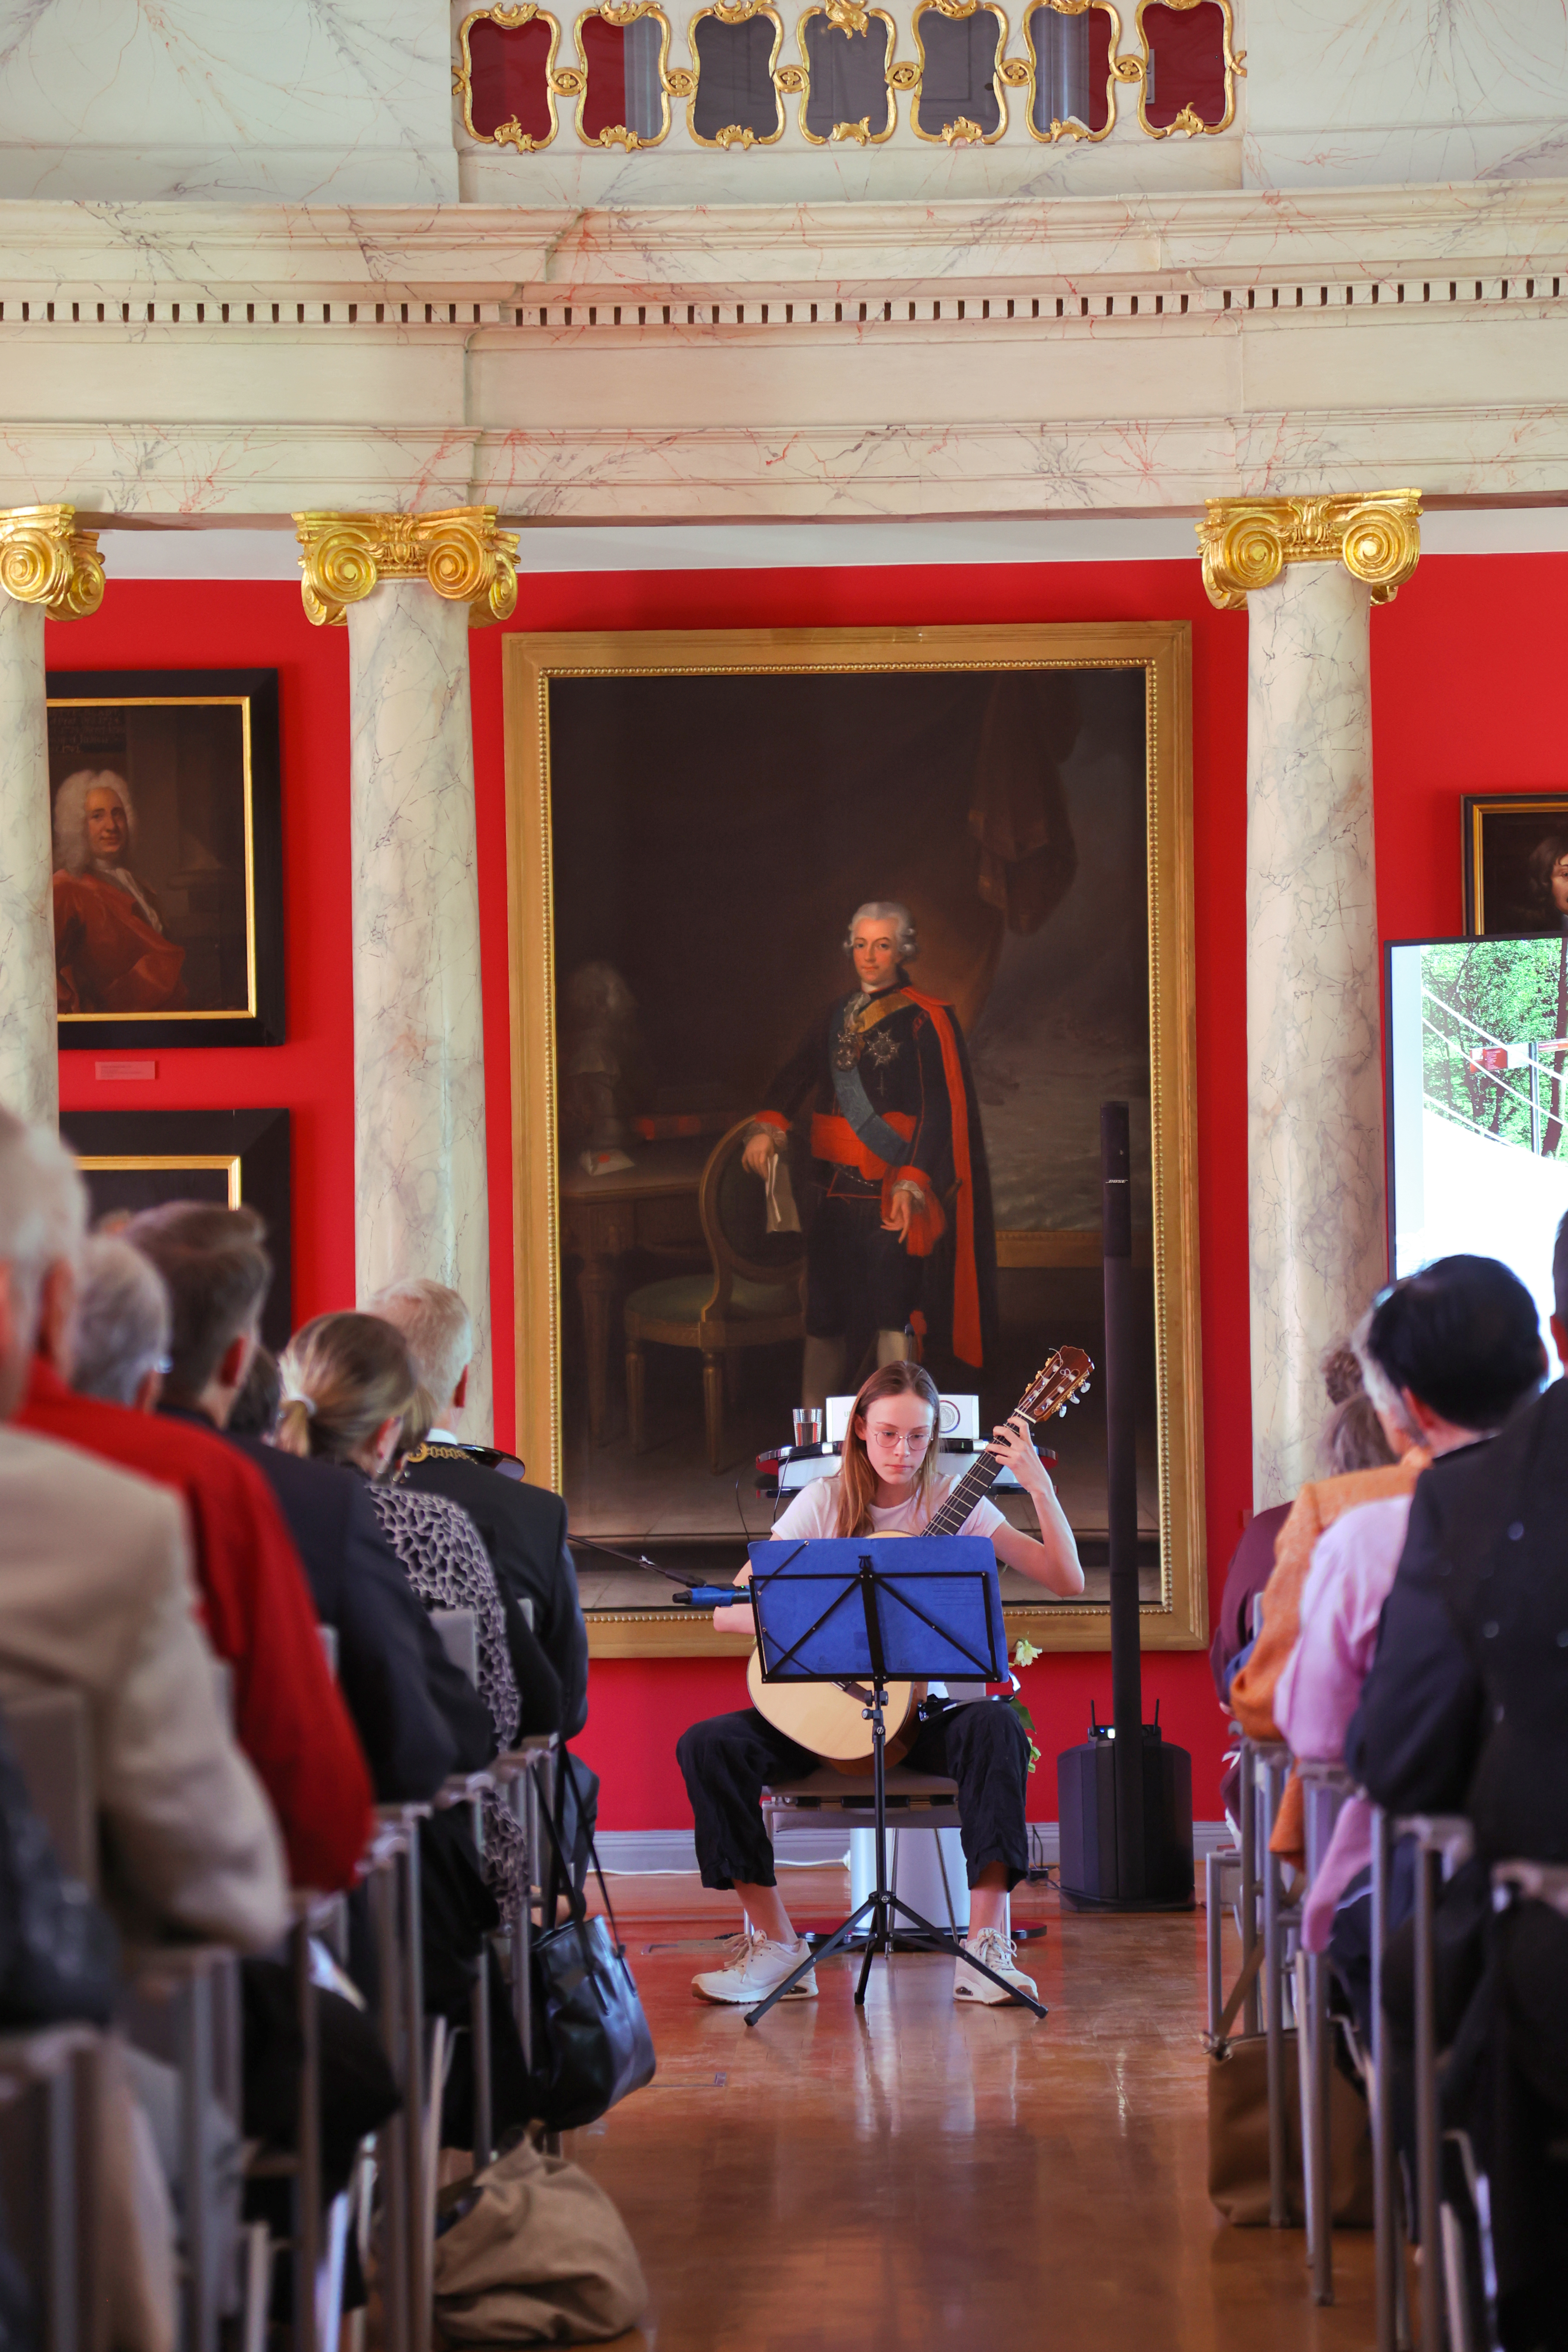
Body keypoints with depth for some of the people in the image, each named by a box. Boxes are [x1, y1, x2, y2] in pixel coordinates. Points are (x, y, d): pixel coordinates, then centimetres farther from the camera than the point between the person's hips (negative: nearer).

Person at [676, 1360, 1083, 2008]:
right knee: (707, 1743, -24)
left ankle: (985, 1946, -33)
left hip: (923, 1706, -1)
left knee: (995, 1727, -34)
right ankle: (775, 1945, -17)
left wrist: (1040, 1488, -17)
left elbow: (1068, 1582, -5)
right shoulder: (824, 1502, 3)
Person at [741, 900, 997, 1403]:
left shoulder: (926, 1021, -4)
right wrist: (769, 1126, -15)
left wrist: (911, 1182, -23)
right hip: (833, 1186, 6)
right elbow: (795, 1078, 5)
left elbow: (939, 1110, -12)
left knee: (892, 1308, -8)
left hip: (891, 1189, -6)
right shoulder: (834, 1019, 14)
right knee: (826, 1309, 9)